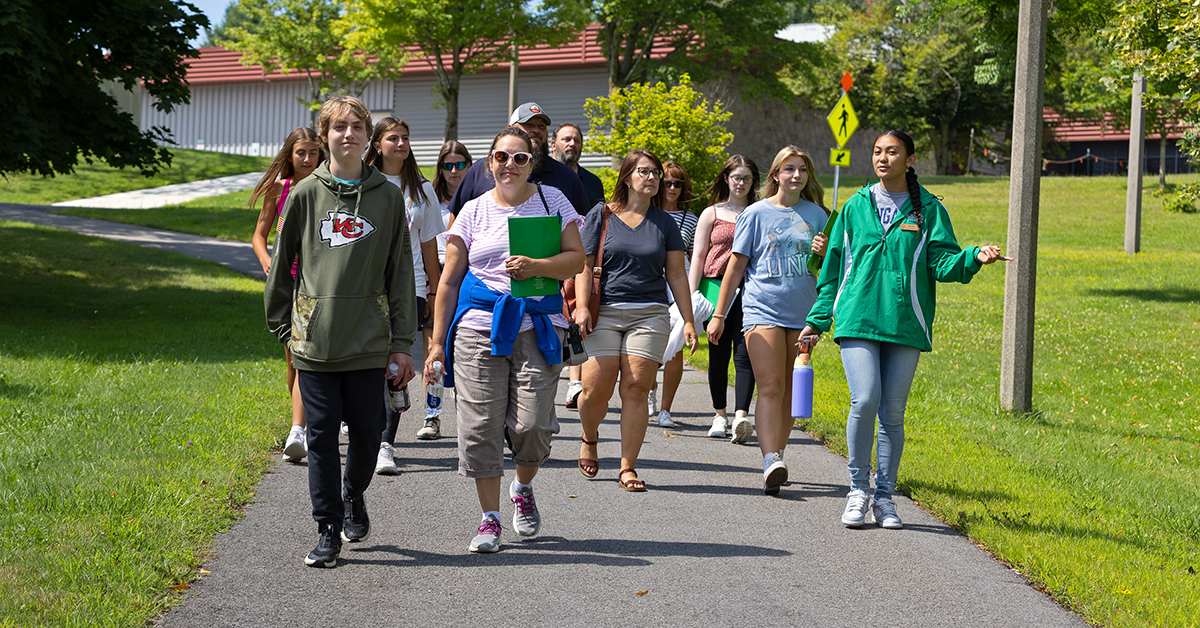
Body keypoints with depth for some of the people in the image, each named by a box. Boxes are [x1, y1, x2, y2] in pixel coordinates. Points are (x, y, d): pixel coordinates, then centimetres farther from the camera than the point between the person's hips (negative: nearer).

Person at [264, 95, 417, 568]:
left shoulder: (387, 196, 5)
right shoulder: (305, 194, 3)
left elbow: (401, 272, 6)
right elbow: (281, 263, 11)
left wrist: (402, 342, 2)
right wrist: (283, 325, 8)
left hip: (369, 339, 1)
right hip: (316, 338, 0)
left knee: (367, 431, 5)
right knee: (322, 435, 1)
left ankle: (353, 494, 34)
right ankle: (329, 531, 10)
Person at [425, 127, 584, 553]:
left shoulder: (551, 201, 8)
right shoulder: (474, 211, 9)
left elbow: (576, 258, 2)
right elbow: (449, 280, 10)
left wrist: (536, 267, -17)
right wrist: (437, 342, 6)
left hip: (538, 326, -1)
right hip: (479, 325, 1)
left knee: (531, 424, -8)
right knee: (481, 425, -4)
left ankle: (523, 489, 24)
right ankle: (490, 518, 8)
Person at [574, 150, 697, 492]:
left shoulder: (664, 222, 13)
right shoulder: (600, 217, 8)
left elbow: (676, 274, 13)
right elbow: (584, 265, 4)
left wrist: (688, 321, 7)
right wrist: (582, 306, -10)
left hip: (650, 315, 1)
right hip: (605, 313, -1)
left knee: (636, 389, -8)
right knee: (596, 389, -10)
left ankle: (627, 468, 0)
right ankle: (589, 438, 22)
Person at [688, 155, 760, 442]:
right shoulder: (712, 213, 10)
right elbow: (698, 257, 8)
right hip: (716, 287, 1)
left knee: (744, 353, -12)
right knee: (718, 353, 4)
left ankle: (741, 416, -19)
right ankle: (720, 416, 16)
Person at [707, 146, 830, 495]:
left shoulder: (816, 214, 11)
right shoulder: (756, 213, 4)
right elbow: (736, 266, 6)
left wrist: (825, 254, -6)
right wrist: (719, 315, 4)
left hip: (802, 312, 3)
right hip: (763, 309, -3)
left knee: (789, 390, 5)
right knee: (770, 387, -15)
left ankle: (776, 457, 14)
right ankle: (770, 462, -23)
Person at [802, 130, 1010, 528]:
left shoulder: (929, 210, 7)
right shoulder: (856, 207, 11)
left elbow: (943, 263, -2)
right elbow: (834, 268, 16)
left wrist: (974, 257, -22)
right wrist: (817, 320, 14)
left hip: (905, 323, 0)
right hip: (858, 318, 0)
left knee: (893, 411, 2)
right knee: (864, 400, -14)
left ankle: (884, 495, 15)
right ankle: (859, 489, 2)